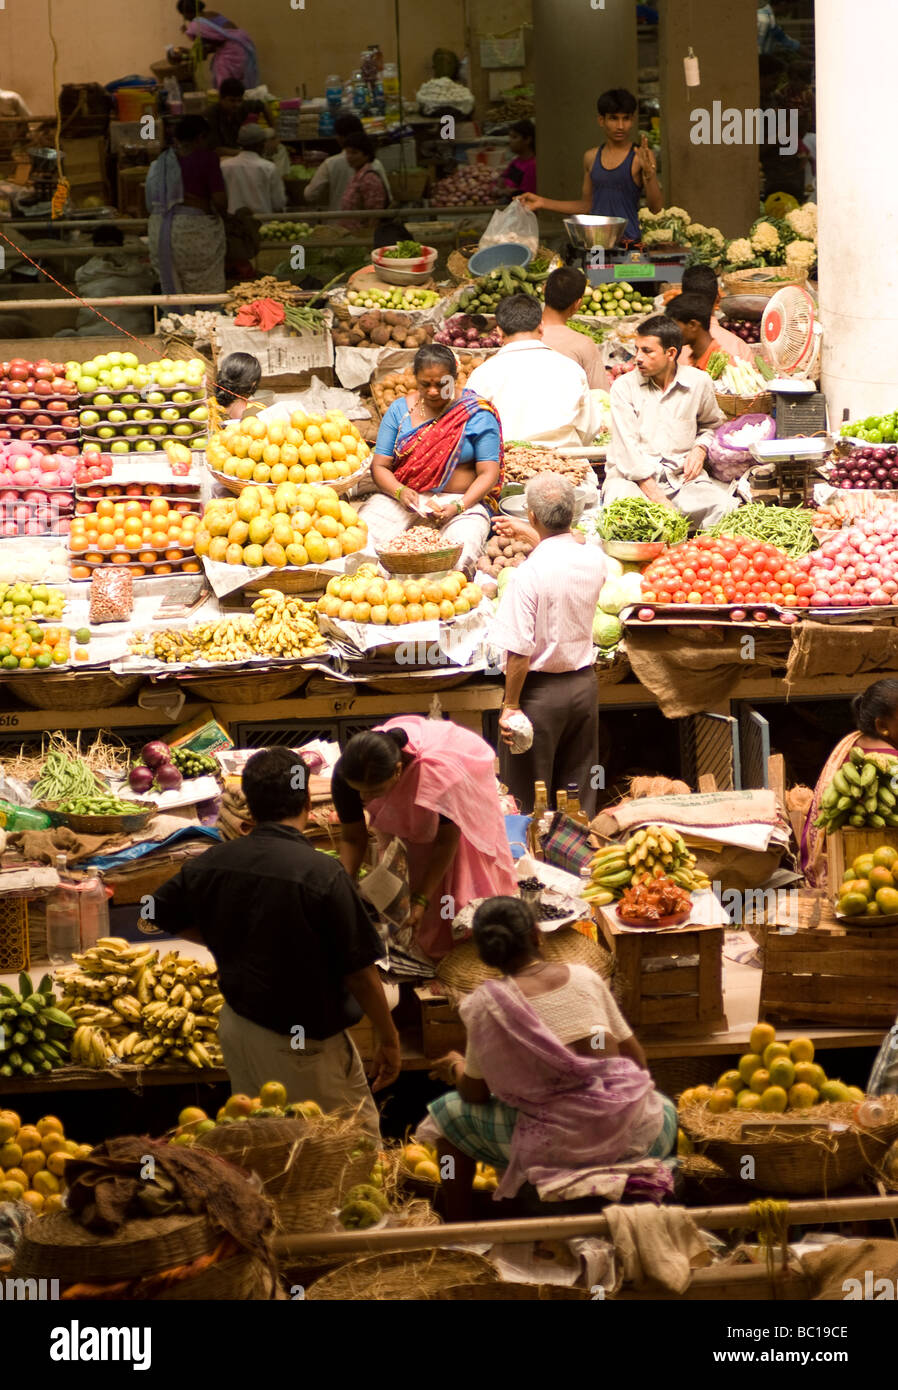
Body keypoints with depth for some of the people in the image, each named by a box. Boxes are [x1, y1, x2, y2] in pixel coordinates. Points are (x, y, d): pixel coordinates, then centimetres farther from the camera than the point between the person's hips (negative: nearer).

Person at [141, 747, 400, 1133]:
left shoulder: (213, 863, -7)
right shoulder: (323, 874, -24)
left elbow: (160, 914, 11)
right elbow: (360, 972, -19)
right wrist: (389, 1041, -6)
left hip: (237, 1025, 6)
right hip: (305, 1043, -6)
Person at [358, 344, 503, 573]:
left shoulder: (476, 414, 2)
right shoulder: (400, 410, 10)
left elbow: (488, 473, -3)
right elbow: (380, 466, 6)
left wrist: (458, 507, -19)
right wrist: (400, 492, -16)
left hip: (461, 500, -2)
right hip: (400, 498, 2)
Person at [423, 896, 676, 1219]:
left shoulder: (485, 1004, -3)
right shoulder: (585, 977, 6)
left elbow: (476, 1093, 4)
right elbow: (637, 1060, 11)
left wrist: (455, 1068, 26)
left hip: (557, 1145, -3)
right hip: (633, 1136, 3)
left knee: (447, 1114, 19)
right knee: (665, 1107, 40)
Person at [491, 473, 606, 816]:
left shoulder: (529, 573, -23)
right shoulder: (595, 559, -4)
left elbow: (519, 651, -22)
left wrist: (510, 705, -13)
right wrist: (534, 539, 35)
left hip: (540, 688, -6)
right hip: (583, 682, 6)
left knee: (527, 799, 5)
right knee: (579, 792, 14)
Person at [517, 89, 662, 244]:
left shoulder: (640, 157, 0)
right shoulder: (591, 157, 13)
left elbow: (656, 208, -5)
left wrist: (648, 173, -20)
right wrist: (542, 202, 19)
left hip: (629, 239, -4)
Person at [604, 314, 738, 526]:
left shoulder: (699, 382, 10)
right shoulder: (624, 386, 2)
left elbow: (712, 425, 31)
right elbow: (627, 447, -6)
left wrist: (701, 448, 7)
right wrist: (655, 495, -16)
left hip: (682, 476, 2)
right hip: (631, 476, -2)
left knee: (725, 508, -26)